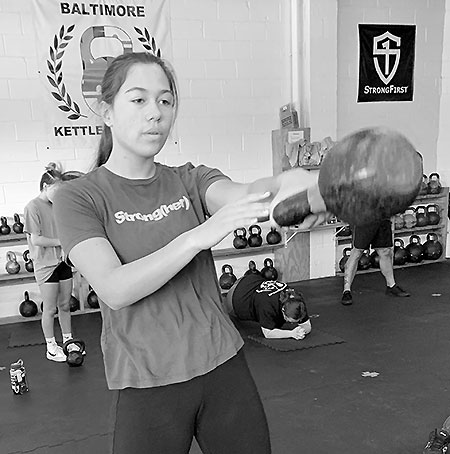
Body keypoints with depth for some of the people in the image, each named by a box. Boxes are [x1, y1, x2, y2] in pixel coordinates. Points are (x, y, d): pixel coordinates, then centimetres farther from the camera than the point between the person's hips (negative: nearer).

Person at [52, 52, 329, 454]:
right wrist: (200, 235, -31)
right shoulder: (80, 198, -5)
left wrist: (285, 185, -41)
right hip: (147, 387, -3)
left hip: (224, 366, 3)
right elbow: (114, 289, -19)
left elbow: (241, 193, -18)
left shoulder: (191, 181, 4)